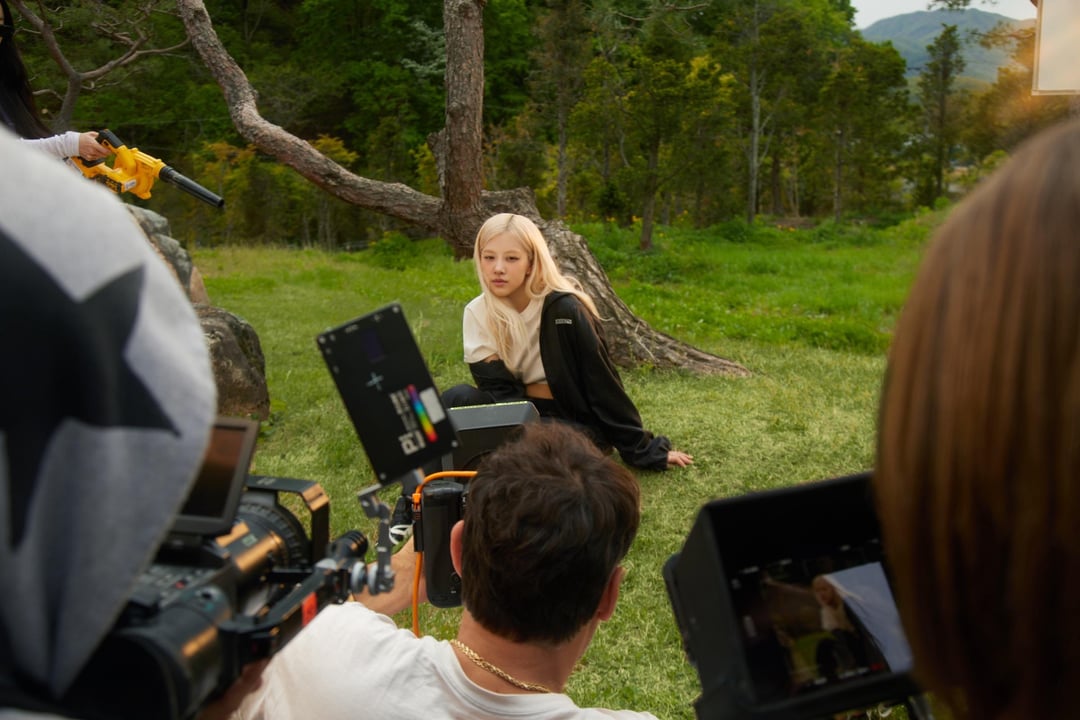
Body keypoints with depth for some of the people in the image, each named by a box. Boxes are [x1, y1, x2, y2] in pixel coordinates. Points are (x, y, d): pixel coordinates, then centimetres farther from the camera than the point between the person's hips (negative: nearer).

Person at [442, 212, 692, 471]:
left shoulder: (564, 309, -20)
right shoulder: (477, 313, -5)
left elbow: (602, 382, -14)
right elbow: (499, 390, -7)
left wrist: (645, 452, -9)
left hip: (576, 423, -4)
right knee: (457, 399, -22)